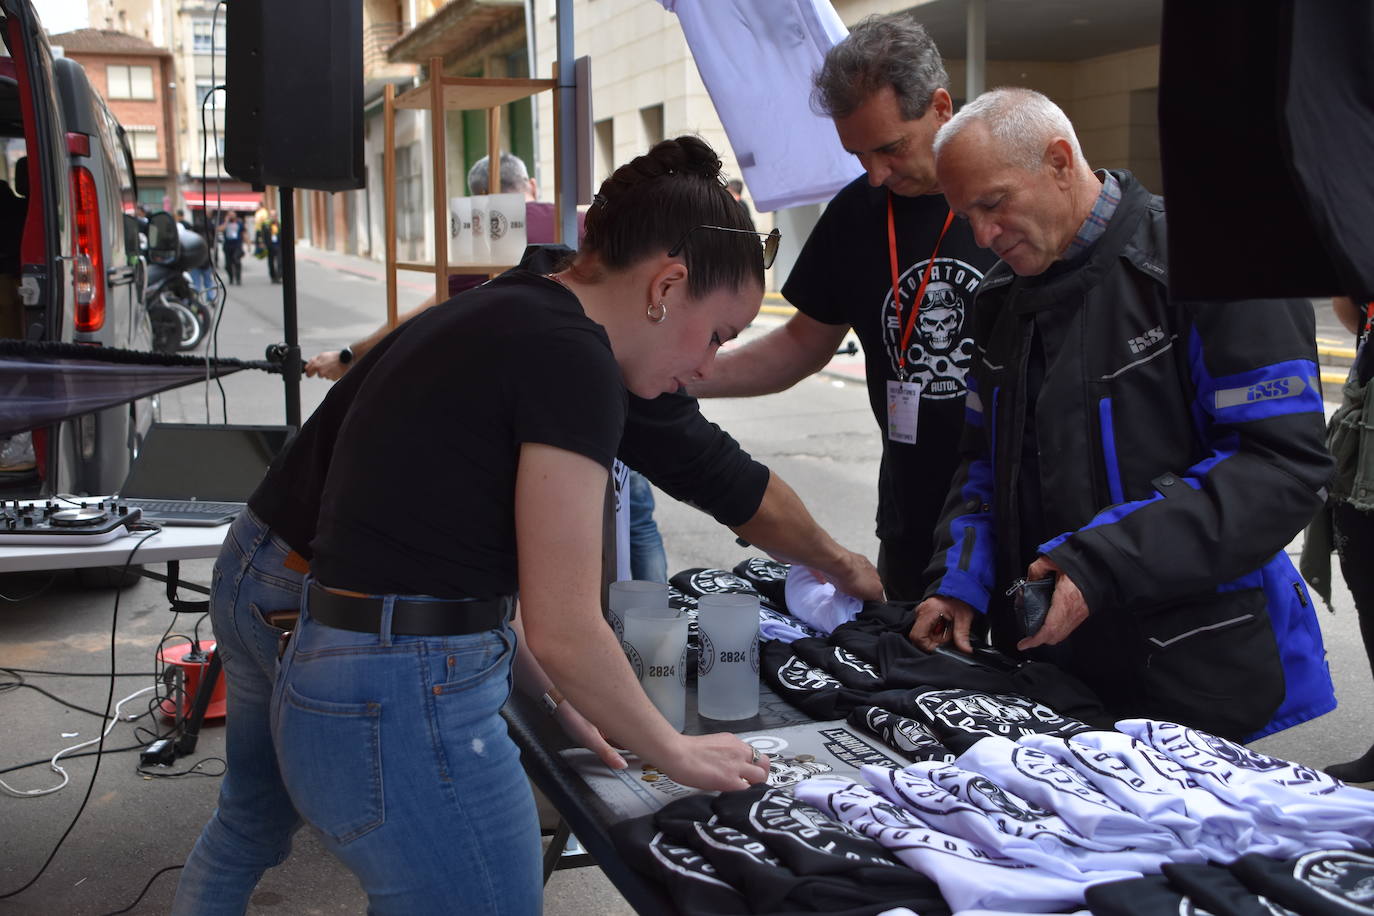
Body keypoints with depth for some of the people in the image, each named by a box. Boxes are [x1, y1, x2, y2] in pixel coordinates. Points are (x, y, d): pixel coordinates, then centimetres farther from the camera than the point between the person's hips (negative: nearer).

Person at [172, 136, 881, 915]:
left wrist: (545, 691, 12)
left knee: (251, 822, 35)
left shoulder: (503, 311, 7)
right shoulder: (573, 356, -19)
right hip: (394, 698, -11)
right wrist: (678, 753, -5)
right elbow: (562, 631, -20)